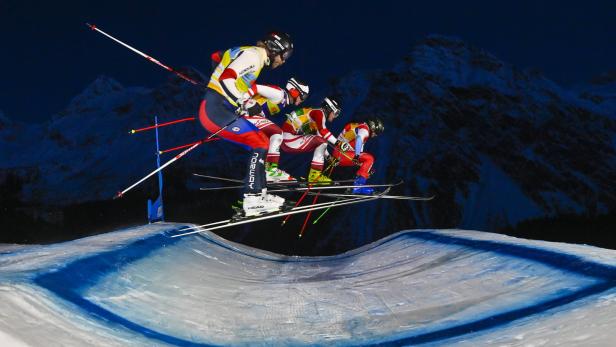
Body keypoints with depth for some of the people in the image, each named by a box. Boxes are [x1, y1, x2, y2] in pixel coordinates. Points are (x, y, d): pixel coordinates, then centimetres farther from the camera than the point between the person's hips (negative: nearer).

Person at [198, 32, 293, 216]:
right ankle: (252, 199, -17)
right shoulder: (252, 55, -9)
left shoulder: (254, 57, 20)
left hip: (221, 110, 10)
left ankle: (259, 193, 9)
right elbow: (226, 78, -22)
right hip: (215, 109, -10)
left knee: (260, 142, 11)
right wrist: (245, 103, -25)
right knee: (260, 144, -13)